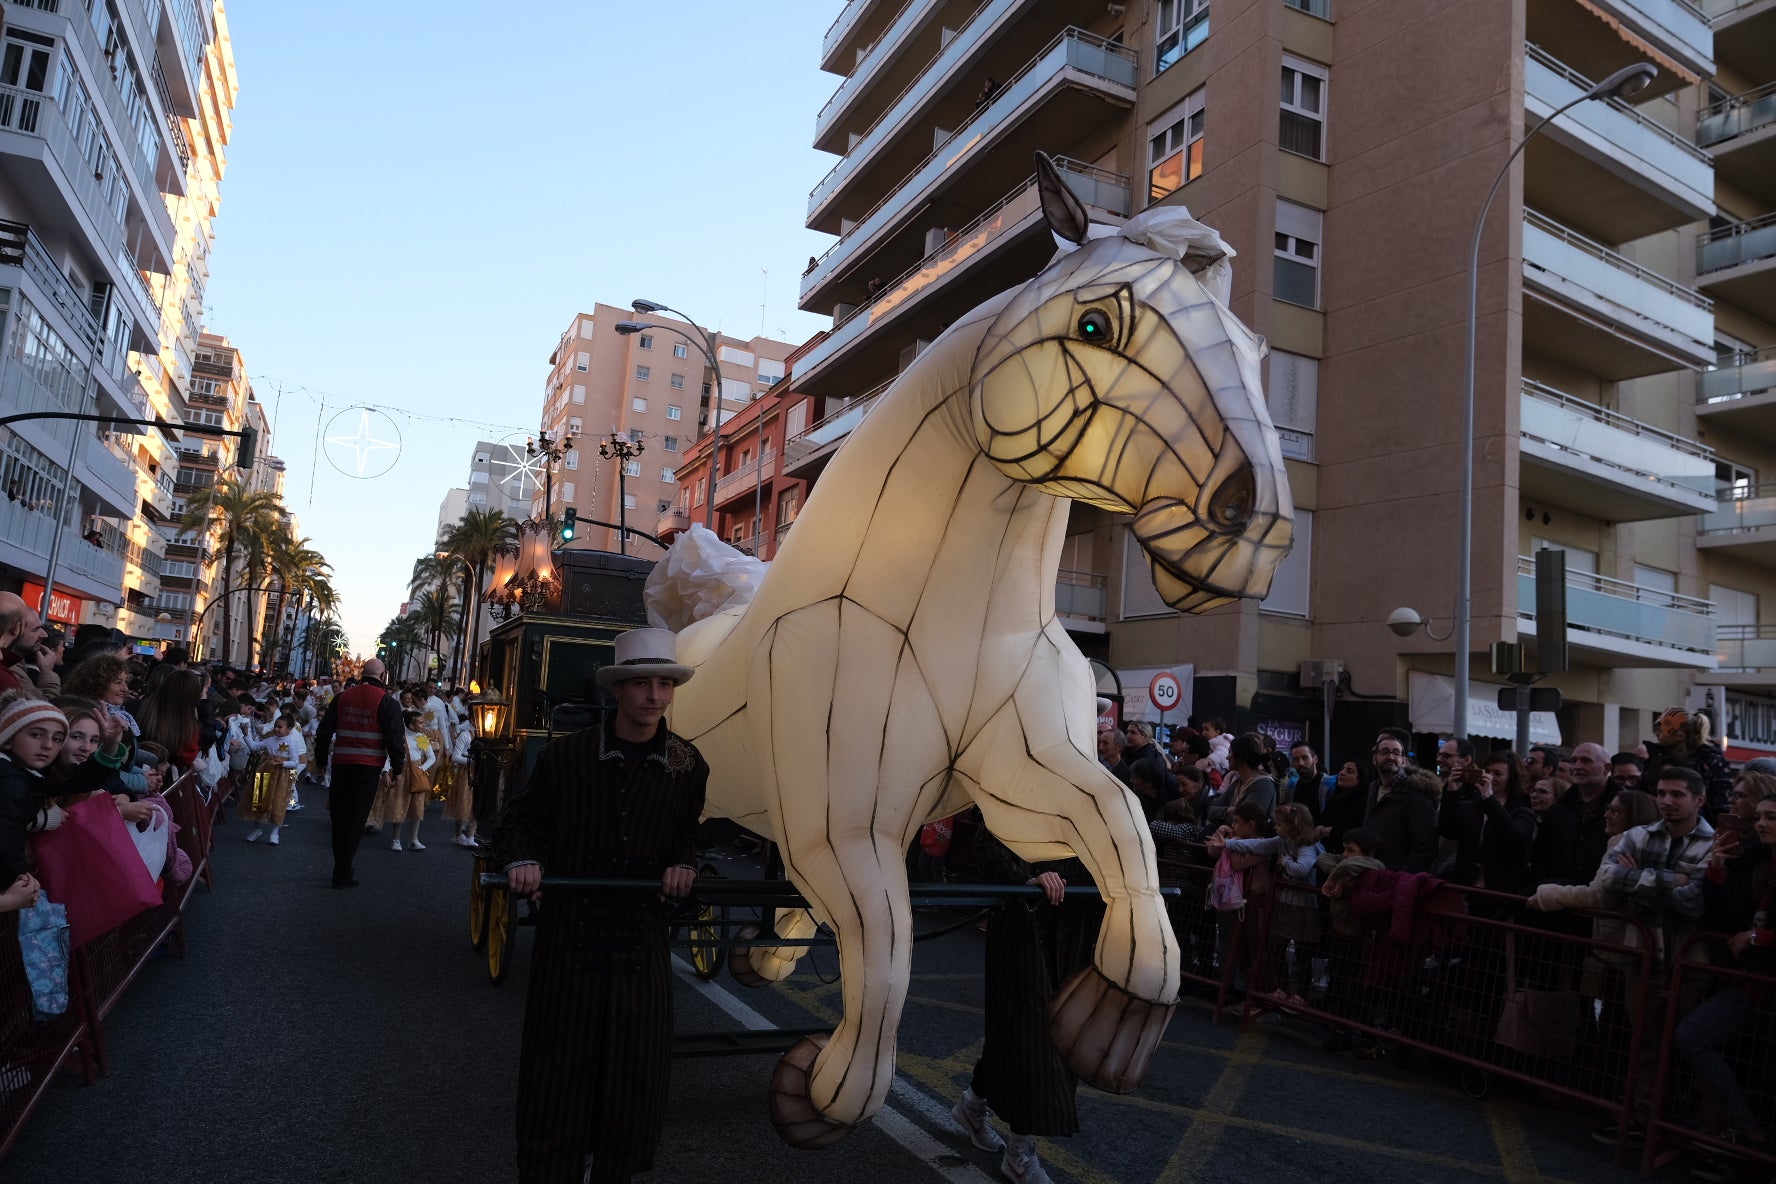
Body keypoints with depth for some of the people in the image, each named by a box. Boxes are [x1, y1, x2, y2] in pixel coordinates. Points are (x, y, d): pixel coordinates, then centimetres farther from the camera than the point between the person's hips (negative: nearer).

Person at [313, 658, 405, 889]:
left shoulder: (341, 698, 8)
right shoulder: (387, 702, -6)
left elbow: (324, 731, 13)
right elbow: (396, 738, -9)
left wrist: (321, 760, 23)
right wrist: (397, 768, 1)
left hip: (341, 764, 4)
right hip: (369, 767, -4)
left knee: (340, 816, 16)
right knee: (356, 819, 1)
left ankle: (341, 867, 25)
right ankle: (343, 874, 2)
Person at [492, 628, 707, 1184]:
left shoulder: (689, 765, 0)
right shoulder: (565, 755, -7)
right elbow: (518, 822, 4)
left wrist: (684, 864, -5)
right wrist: (521, 859, -16)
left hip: (642, 935, 2)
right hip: (570, 932, -2)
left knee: (637, 1073, 12)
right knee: (558, 1072, 9)